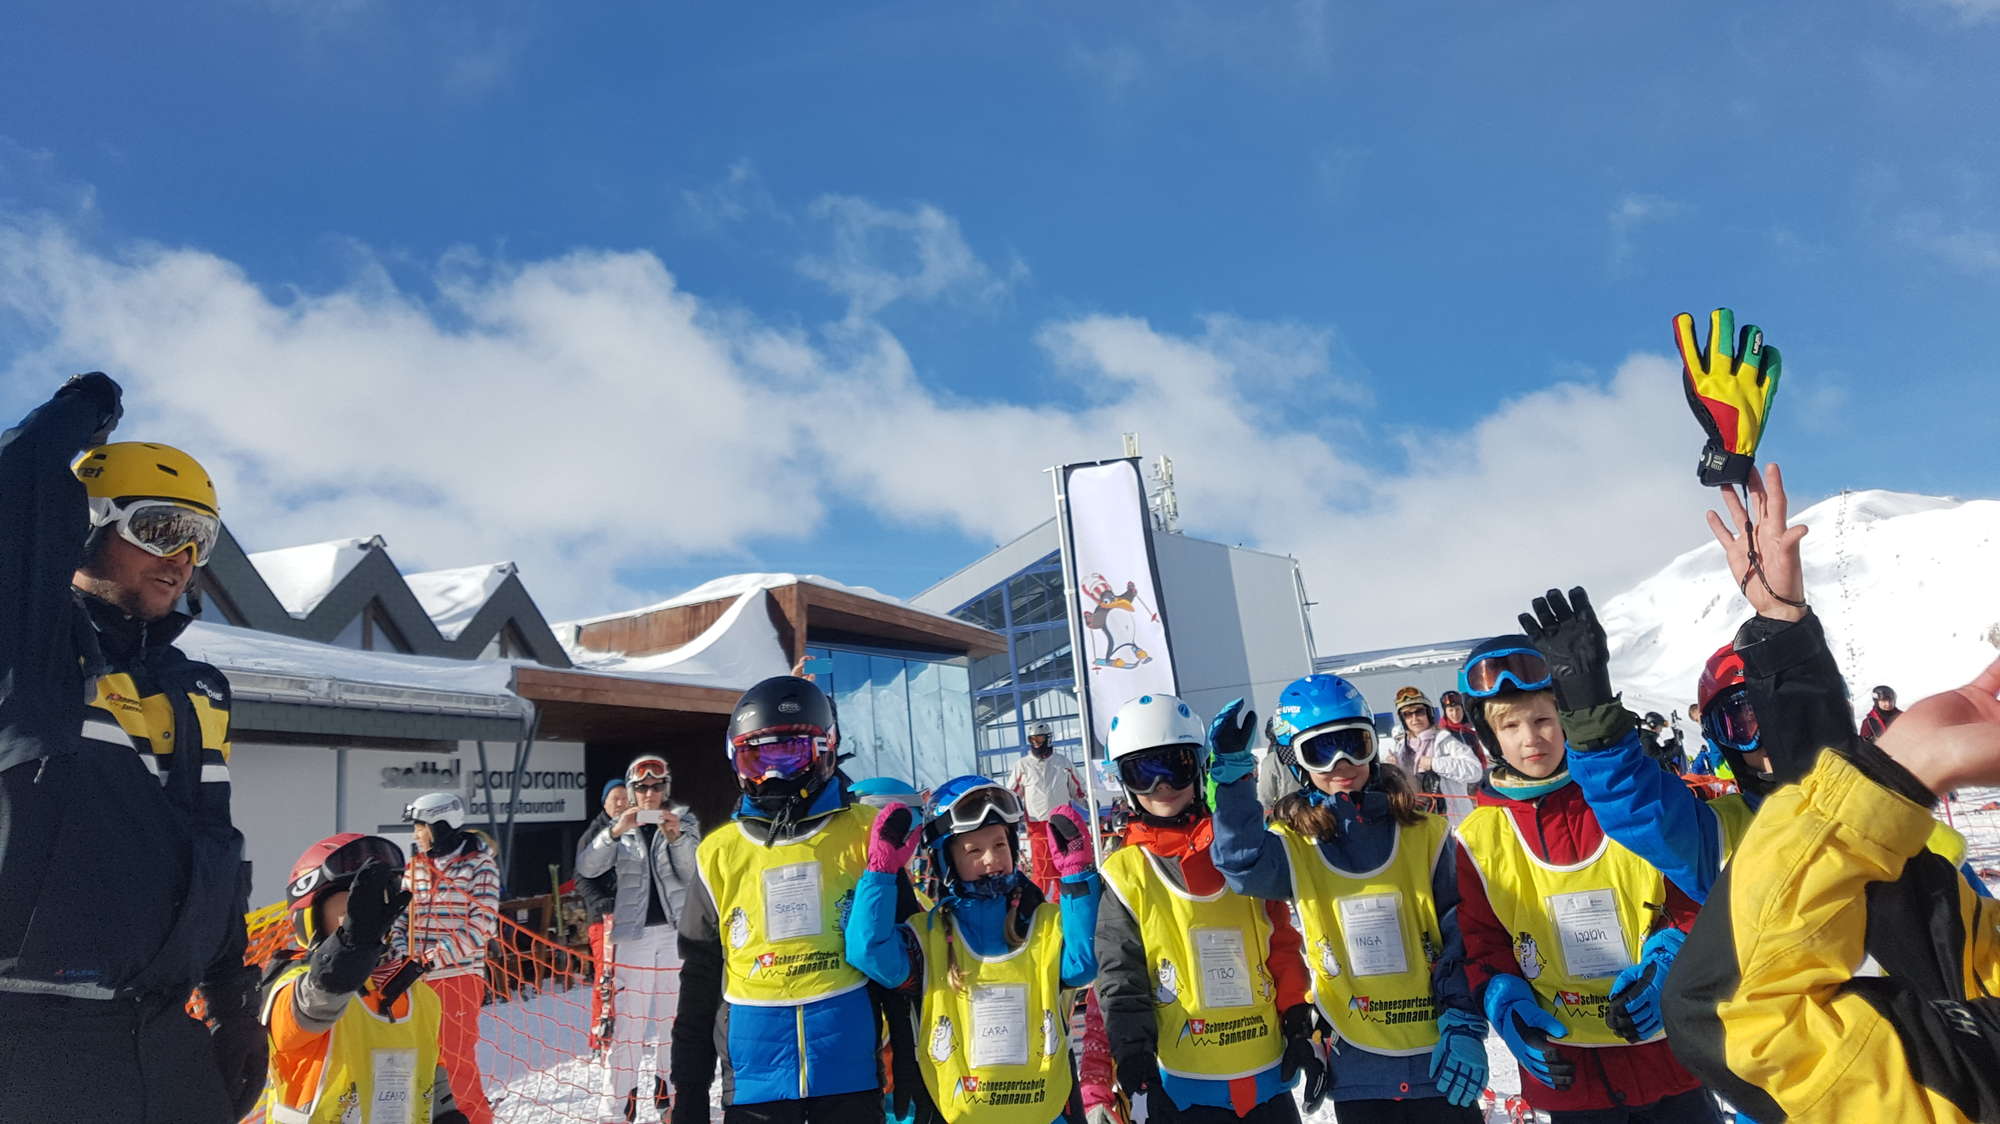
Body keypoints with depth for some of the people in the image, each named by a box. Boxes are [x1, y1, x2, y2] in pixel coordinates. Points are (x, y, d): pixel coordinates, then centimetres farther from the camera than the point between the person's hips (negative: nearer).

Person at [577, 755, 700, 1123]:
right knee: (628, 1020, -4)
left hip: (675, 931, 0)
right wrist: (615, 831, -21)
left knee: (673, 1018, 5)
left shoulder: (684, 822, 5)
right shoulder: (620, 827, 6)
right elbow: (587, 867, -7)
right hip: (633, 932, 0)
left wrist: (676, 837, -20)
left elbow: (692, 874, -4)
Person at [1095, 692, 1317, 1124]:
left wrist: (1300, 1031, 5)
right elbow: (1121, 985, -6)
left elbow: (1282, 946, 8)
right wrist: (1136, 1073, -13)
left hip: (1268, 1076, 3)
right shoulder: (1126, 874, -6)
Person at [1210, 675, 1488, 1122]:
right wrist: (1231, 775, -33)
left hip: (1440, 1060, 0)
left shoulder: (1426, 833, -2)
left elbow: (1460, 936, -1)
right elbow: (1244, 864, -26)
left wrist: (1464, 1026, -8)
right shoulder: (1294, 843, -4)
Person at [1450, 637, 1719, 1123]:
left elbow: (1693, 898, 0)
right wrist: (1508, 1007, -13)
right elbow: (1481, 946, 2)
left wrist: (1664, 968, -14)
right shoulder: (1478, 838, -4)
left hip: (1669, 1052, 0)